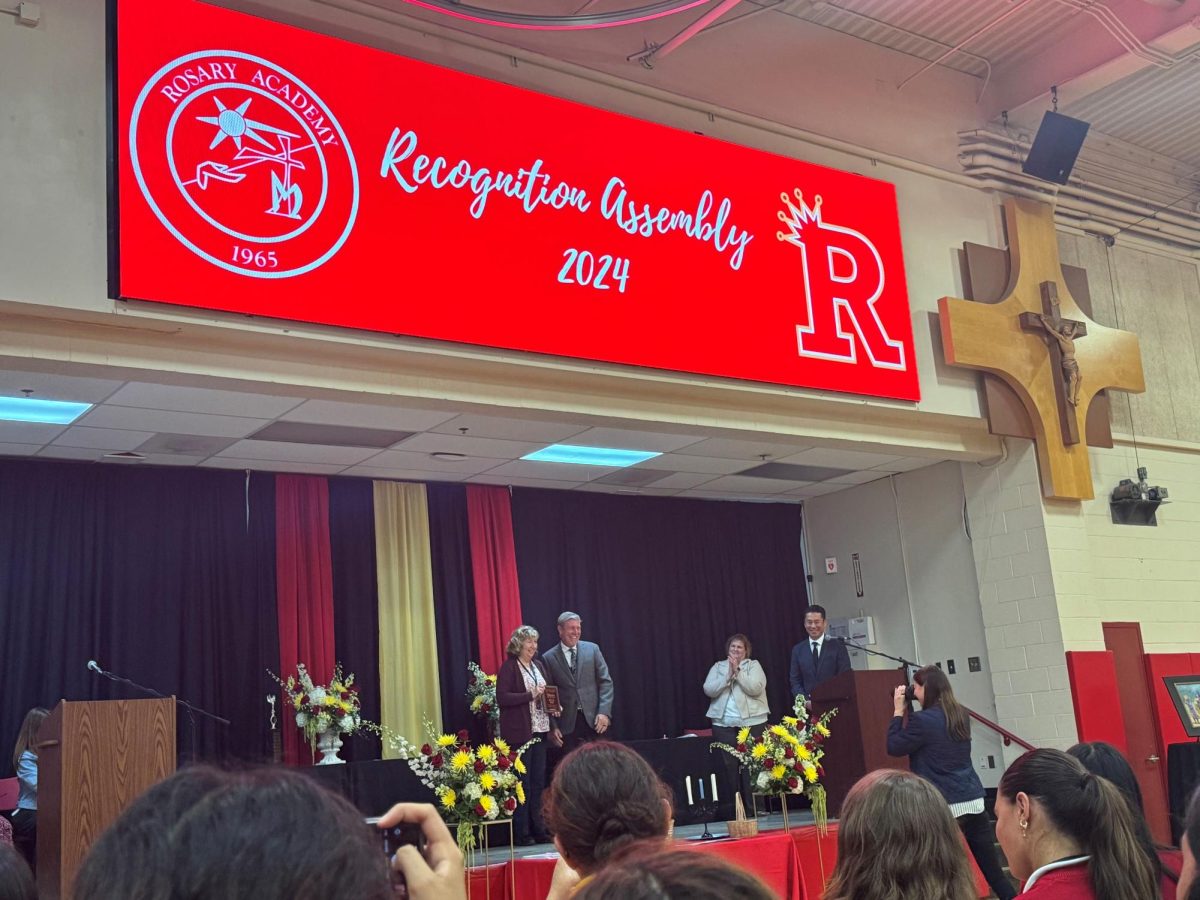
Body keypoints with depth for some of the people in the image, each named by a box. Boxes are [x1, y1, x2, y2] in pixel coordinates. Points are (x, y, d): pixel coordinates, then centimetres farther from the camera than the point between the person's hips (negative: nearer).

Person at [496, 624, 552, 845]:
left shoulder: (538, 665, 15)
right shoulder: (509, 667, -7)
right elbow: (502, 697, -14)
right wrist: (530, 695, -19)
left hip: (539, 729, 7)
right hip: (519, 731, -7)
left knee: (538, 781, 9)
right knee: (522, 782, -3)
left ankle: (538, 830, 16)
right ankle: (521, 833, 4)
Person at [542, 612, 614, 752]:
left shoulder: (592, 649, 5)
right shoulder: (548, 658, 1)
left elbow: (605, 681, 4)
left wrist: (604, 712, -8)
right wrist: (553, 727, -2)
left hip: (593, 719, 1)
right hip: (567, 724, -1)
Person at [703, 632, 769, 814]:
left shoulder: (753, 666, 8)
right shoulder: (718, 667, 14)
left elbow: (756, 688, -8)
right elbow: (709, 690, -1)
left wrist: (738, 671, -10)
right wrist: (728, 674, -9)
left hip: (752, 723, -2)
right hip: (723, 724, 2)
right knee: (729, 765, -2)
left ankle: (753, 806, 0)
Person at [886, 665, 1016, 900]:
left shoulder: (923, 720, -13)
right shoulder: (960, 714, 8)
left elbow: (894, 747, -3)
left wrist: (898, 711, 2)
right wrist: (907, 713, 16)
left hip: (945, 806, -6)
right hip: (974, 801, 6)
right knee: (993, 869, 8)